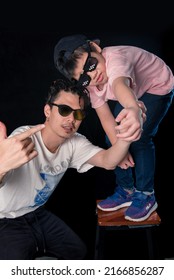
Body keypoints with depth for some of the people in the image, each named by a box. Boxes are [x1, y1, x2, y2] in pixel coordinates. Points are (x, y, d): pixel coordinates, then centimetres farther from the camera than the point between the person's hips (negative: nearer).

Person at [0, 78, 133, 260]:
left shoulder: (73, 143, -9)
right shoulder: (23, 139, -30)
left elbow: (107, 161, -23)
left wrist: (125, 138, -45)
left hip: (36, 214, 7)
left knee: (77, 251, 9)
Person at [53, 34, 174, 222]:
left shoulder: (115, 58, -42)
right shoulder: (90, 83, -19)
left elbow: (120, 84, -66)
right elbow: (105, 116, -15)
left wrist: (134, 110, -86)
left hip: (157, 86, -7)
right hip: (134, 94, 7)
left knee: (139, 138, -21)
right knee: (112, 139, -1)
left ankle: (145, 196, 0)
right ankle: (126, 191, 19)